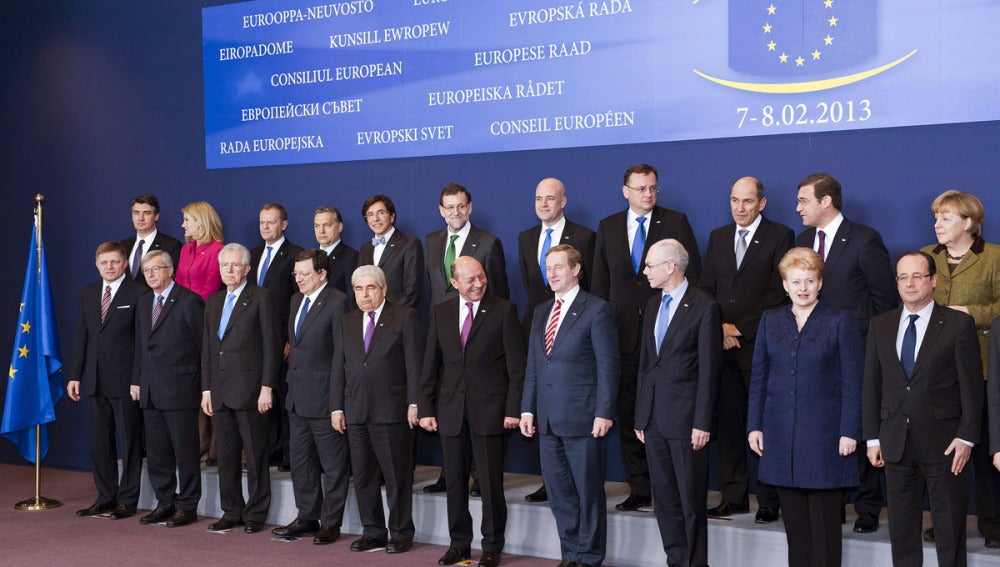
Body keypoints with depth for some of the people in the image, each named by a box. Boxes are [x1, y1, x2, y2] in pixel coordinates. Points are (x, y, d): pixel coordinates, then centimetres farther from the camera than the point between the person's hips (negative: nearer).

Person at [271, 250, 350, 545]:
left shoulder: (337, 302, -13)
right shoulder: (296, 300, 13)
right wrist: (291, 383, 13)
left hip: (324, 396, -9)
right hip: (298, 397, 9)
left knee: (333, 465, 3)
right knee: (301, 463, 16)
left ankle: (331, 522, 12)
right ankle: (307, 517, 27)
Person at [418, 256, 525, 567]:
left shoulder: (503, 310, -3)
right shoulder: (440, 312, 7)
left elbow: (516, 365, -4)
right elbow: (430, 365, 9)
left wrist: (513, 409, -10)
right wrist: (426, 408, 4)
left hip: (489, 410, -3)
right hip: (451, 410, 4)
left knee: (491, 482, 3)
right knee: (454, 482, 10)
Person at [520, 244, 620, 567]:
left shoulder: (596, 310, -6)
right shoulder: (542, 312, 15)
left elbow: (608, 365, -9)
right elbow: (532, 365, 16)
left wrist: (603, 413, -15)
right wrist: (527, 409, 9)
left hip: (582, 419, -6)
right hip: (548, 419, 7)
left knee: (588, 491, 3)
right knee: (558, 491, 11)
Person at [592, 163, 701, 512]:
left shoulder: (676, 223, 3)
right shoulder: (607, 228, 12)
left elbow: (694, 275, 2)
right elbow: (600, 284, 15)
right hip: (623, 334, 3)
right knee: (628, 415, 4)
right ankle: (639, 488, 13)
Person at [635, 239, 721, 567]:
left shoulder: (704, 307, -9)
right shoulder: (653, 305, 13)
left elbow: (709, 370, -11)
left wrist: (702, 422, -14)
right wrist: (641, 416, 13)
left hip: (685, 417, -7)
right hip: (654, 417, 7)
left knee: (691, 499, 1)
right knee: (663, 497, 11)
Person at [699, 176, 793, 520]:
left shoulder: (780, 236, 2)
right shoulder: (718, 237, 17)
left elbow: (779, 294, -6)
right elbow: (705, 289, 15)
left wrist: (741, 327, -8)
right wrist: (719, 327, -1)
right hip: (722, 346, 4)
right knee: (727, 421, 4)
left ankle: (770, 500, 5)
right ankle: (733, 497, 12)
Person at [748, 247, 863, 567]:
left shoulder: (840, 322, 0)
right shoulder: (770, 321, 11)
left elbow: (852, 382, -3)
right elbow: (758, 377, 11)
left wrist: (849, 432, -9)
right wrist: (754, 425, 5)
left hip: (824, 433, -3)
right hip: (781, 434, 3)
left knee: (824, 523, -1)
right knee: (793, 520, 8)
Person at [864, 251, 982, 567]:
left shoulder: (959, 324, -2)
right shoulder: (880, 326, 9)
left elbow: (972, 385, -4)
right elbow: (872, 384, 8)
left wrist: (966, 437, -10)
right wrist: (873, 437, 4)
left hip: (943, 443, -3)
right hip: (896, 443, 4)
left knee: (950, 530, 4)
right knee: (901, 529, 11)